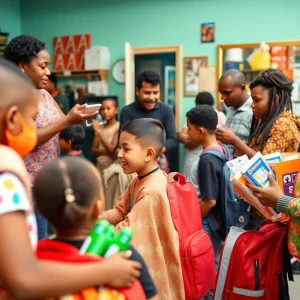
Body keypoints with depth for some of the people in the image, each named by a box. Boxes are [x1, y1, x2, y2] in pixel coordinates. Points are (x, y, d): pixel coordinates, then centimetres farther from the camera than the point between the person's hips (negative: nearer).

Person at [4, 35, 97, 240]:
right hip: (28, 185, -8)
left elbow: (61, 127, 12)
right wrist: (68, 120, -24)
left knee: (41, 242, 15)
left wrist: (78, 118, -8)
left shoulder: (44, 94, 12)